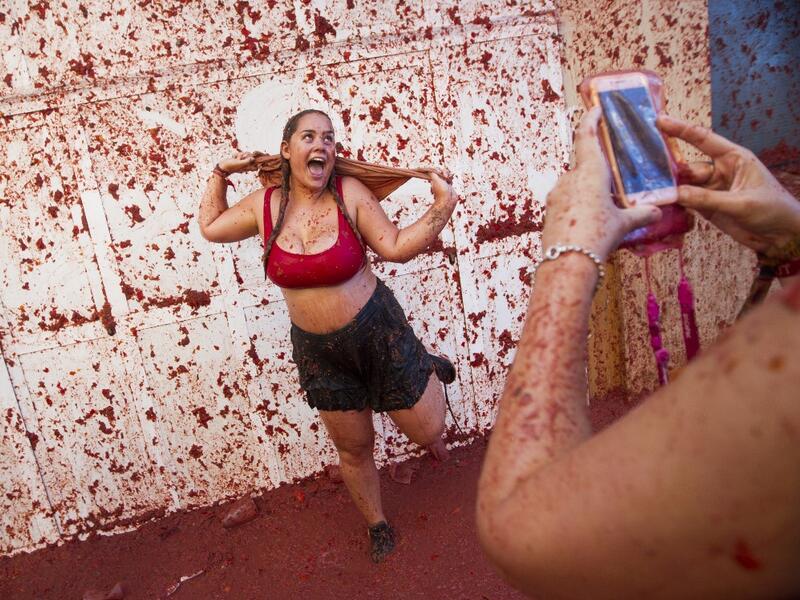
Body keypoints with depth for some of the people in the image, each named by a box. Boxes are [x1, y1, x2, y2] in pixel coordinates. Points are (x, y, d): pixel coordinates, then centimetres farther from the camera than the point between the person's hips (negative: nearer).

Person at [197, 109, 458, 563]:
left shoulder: (350, 193, -14)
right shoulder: (265, 205, -5)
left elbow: (397, 247, -12)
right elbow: (210, 227, 12)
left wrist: (443, 207, -22)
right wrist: (221, 174, 7)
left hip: (376, 330, -2)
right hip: (317, 350, 3)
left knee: (428, 431, 7)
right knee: (354, 449, 16)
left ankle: (427, 371, 40)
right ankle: (378, 525, 44)